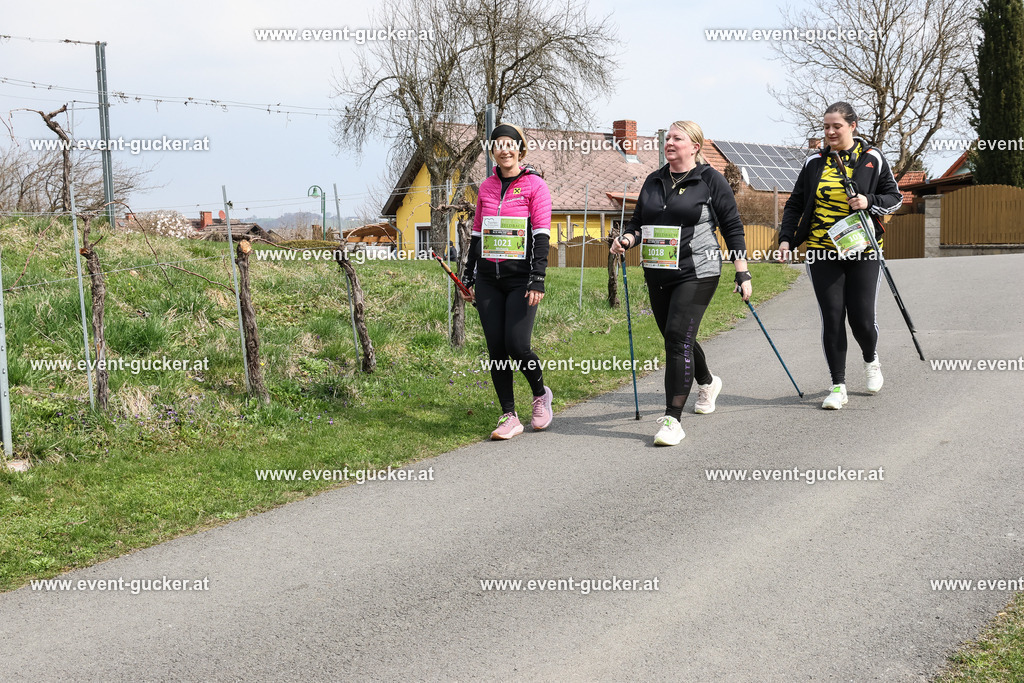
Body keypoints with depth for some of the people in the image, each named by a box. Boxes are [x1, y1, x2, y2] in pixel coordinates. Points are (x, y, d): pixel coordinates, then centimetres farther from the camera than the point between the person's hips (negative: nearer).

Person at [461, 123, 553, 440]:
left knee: (517, 345, -12)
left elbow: (541, 235, -7)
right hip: (488, 279, 5)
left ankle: (540, 394, 17)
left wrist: (537, 280, -14)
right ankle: (509, 416, 9)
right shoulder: (486, 187, 13)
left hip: (520, 277, -5)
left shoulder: (535, 185, -2)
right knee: (496, 348, 1)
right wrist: (469, 277, 15)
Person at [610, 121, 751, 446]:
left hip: (697, 273, -6)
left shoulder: (711, 180, -3)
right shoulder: (653, 181, 13)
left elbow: (732, 228, -1)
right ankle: (707, 383, 47)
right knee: (676, 339, 16)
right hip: (658, 275, 6)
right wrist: (626, 239, -6)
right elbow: (638, 222, 18)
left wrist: (743, 275, -4)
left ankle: (672, 419, -16)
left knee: (678, 337, -17)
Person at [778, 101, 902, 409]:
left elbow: (894, 197, 8)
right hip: (822, 251, 1)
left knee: (862, 319, -2)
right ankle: (838, 386, 7)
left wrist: (870, 202, -12)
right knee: (832, 318, -2)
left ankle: (871, 359, 32)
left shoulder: (872, 158, 3)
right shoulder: (815, 162, 7)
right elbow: (795, 204, 13)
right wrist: (786, 239, 1)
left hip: (862, 250, -1)